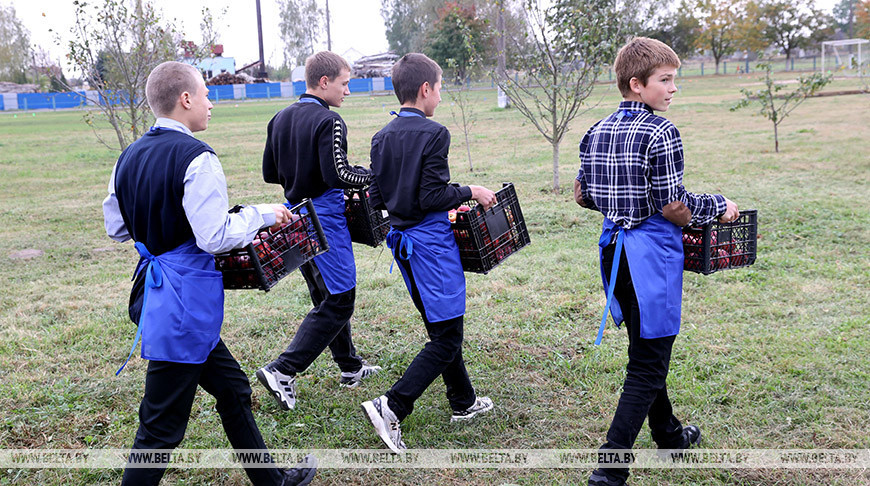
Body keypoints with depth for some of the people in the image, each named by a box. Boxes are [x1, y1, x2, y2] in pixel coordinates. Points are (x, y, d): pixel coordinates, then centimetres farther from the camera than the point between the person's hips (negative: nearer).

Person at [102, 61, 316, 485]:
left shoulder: (129, 156, 7)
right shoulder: (197, 158, -19)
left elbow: (116, 227, 14)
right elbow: (215, 237, -24)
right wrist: (262, 214, -11)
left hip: (152, 290, 10)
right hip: (184, 302, -10)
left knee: (232, 388, 22)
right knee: (161, 427, 3)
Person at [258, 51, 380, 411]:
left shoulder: (280, 118, 9)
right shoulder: (328, 121, -16)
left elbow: (269, 173, 12)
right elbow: (338, 174, -24)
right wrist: (374, 176, -10)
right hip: (324, 218, -9)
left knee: (327, 296, 19)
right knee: (338, 302, -1)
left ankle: (350, 366, 31)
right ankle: (282, 371, -6)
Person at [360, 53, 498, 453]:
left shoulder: (382, 138, 7)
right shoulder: (433, 133, -15)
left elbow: (377, 198, 7)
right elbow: (433, 197, -19)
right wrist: (469, 192, -5)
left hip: (402, 239, 9)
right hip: (431, 240, -9)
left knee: (440, 326, 19)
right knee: (446, 338, -2)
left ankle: (463, 402, 31)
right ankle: (391, 407, -10)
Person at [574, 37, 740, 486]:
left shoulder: (597, 132, 7)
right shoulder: (661, 133, -14)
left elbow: (583, 195, 12)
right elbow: (674, 208, -16)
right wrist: (719, 207, 0)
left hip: (613, 244, 8)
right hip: (651, 251, -8)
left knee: (644, 347, 22)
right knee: (648, 363, 0)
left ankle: (670, 435, 41)